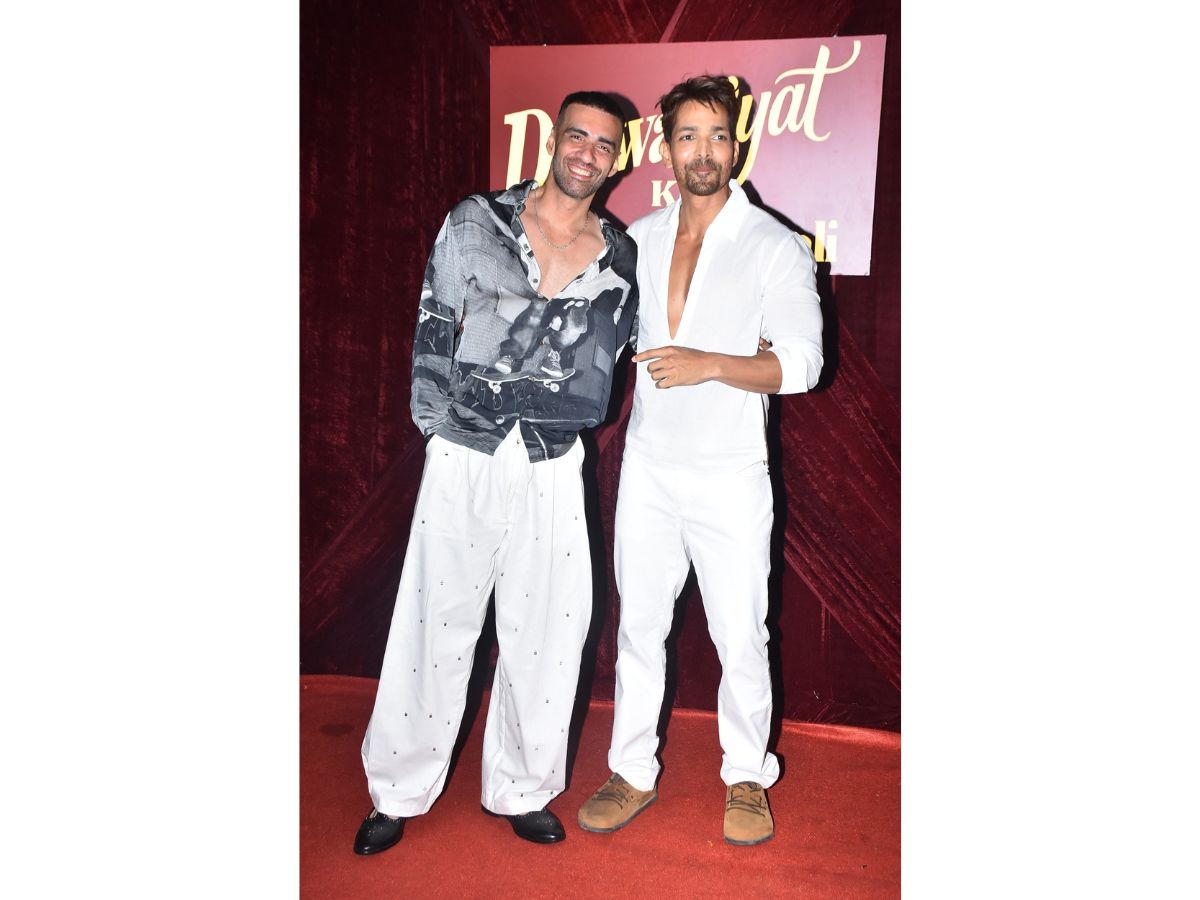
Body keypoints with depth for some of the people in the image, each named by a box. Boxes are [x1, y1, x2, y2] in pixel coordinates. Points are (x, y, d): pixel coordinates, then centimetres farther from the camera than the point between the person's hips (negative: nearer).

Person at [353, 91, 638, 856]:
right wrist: (440, 422, -7)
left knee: (545, 633, 7)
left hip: (553, 469, 2)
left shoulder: (621, 261, 5)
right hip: (464, 459, -1)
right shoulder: (476, 224, 2)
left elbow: (594, 384, 0)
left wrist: (493, 389, -9)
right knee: (435, 627, 6)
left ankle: (520, 790, 28)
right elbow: (432, 334, 2)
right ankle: (400, 793, 25)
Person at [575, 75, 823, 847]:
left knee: (741, 640, 5)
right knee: (638, 628, 12)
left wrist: (708, 364, -23)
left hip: (731, 478, -3)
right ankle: (633, 773, 29)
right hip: (649, 469, 4)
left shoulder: (777, 247, -5)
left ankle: (747, 778, 28)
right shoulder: (638, 240, 8)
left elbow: (802, 363, -13)